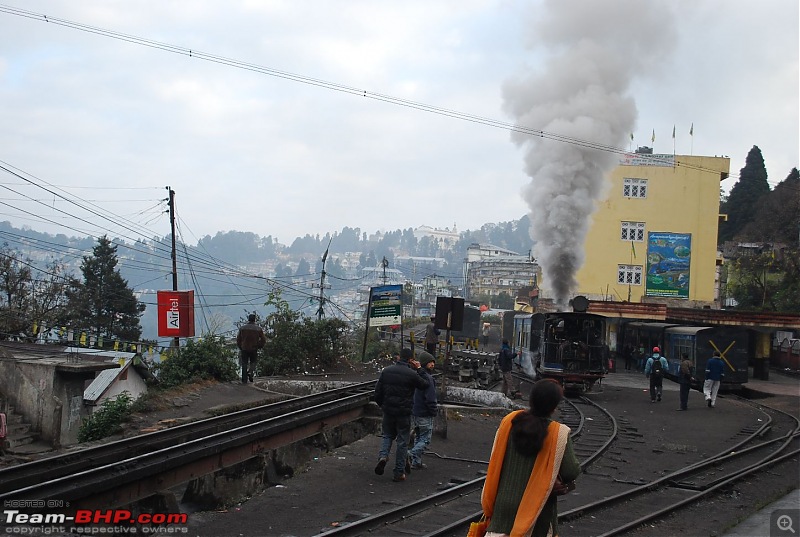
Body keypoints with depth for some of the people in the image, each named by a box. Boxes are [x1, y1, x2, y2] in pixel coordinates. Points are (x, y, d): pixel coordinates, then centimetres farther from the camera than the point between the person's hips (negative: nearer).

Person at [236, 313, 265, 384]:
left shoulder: (242, 328, 2)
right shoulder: (258, 329, -1)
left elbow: (238, 339, 4)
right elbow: (263, 340, -2)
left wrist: (240, 347, 17)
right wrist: (259, 346, 13)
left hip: (244, 349, 1)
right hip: (254, 349, -1)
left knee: (244, 364, 10)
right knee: (253, 362, 18)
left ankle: (244, 380, 4)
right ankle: (250, 372, -10)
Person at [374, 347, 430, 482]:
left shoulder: (386, 371, 2)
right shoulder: (411, 374, -12)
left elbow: (378, 390, 5)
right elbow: (425, 384, 2)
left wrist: (382, 405, 19)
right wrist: (419, 370, 7)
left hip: (388, 411, 4)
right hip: (404, 413, -3)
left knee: (388, 435, 22)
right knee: (402, 441, 6)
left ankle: (383, 456, -6)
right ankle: (399, 473, 10)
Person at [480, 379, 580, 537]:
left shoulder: (510, 421, -7)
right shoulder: (559, 433, -17)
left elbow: (496, 462, 1)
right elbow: (572, 471, -14)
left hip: (505, 502, 3)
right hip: (538, 508, -3)